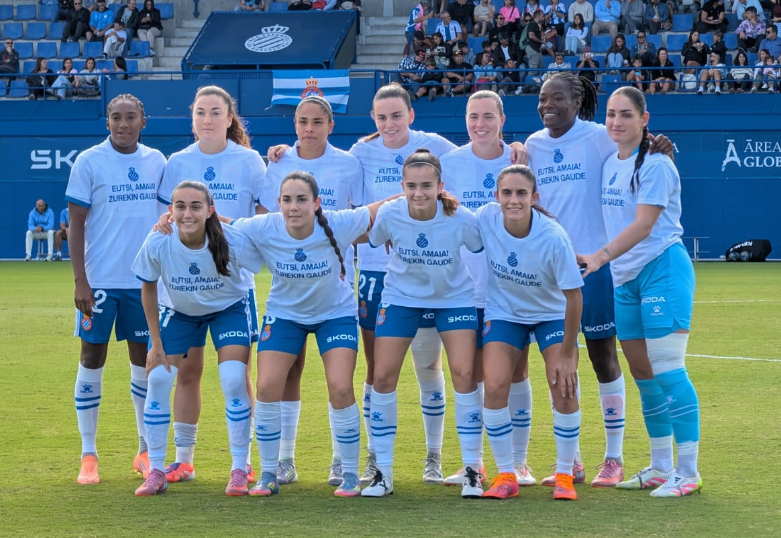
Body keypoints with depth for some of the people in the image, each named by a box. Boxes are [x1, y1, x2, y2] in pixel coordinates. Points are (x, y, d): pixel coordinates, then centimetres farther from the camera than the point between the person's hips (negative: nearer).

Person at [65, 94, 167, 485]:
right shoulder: (89, 163, -5)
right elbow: (76, 225, -5)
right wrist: (80, 282, -12)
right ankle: (88, 456, 7)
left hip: (145, 280, 3)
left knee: (144, 358, 8)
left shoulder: (156, 162, 6)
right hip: (100, 280, -3)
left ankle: (146, 452, 18)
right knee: (92, 358, 0)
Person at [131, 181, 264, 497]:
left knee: (234, 382, -15)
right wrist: (156, 342, -7)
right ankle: (156, 471, 5)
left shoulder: (233, 242, -33)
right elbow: (148, 289, -10)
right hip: (178, 311, 2)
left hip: (229, 308, -2)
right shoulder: (158, 243, -28)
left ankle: (239, 471, 0)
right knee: (157, 380, -8)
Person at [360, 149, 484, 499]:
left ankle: (472, 469, 0)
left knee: (464, 374, -13)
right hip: (401, 297, 1)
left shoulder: (461, 220, -27)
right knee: (382, 377, -5)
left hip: (455, 297, -1)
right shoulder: (389, 215, -24)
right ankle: (383, 471, 8)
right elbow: (371, 242, -1)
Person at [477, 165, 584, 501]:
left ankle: (565, 476, 3)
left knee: (564, 389, -15)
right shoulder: (485, 218, -22)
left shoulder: (553, 238, -31)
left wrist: (567, 353, -18)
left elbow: (573, 296, -22)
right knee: (495, 387, -14)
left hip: (552, 314, -2)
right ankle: (506, 475, 0)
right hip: (503, 312, 2)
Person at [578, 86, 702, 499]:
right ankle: (660, 468, 18)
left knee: (666, 371, -11)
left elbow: (643, 224, -20)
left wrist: (599, 256, -29)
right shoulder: (609, 165, 12)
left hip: (662, 269, -8)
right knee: (642, 374, 9)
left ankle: (688, 472, -7)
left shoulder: (655, 165, -11)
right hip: (625, 278, 8)